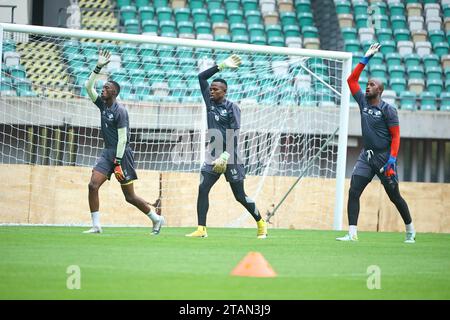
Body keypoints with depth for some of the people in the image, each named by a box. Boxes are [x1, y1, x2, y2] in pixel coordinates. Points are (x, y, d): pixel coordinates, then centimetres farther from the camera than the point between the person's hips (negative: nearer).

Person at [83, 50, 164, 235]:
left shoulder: (120, 111, -13)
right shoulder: (102, 105, 9)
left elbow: (122, 138, -17)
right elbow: (89, 86, 9)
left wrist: (118, 162, -21)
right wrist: (98, 67, 0)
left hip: (121, 154, -8)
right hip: (107, 153, 8)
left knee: (130, 197, -2)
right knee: (93, 185, -11)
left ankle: (156, 219, 17)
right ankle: (96, 226, -10)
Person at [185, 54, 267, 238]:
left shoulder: (232, 108, -7)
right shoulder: (210, 102, 10)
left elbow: (234, 136, -15)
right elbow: (201, 77, 13)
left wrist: (224, 157, -24)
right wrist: (221, 66, 6)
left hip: (230, 158, -5)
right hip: (213, 155, 5)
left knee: (240, 196, 1)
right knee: (203, 189, -12)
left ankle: (261, 224, 19)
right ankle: (201, 229, -14)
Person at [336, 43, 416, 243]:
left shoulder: (388, 110, -7)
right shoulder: (363, 102, 8)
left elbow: (395, 136, -9)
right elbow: (351, 80, 11)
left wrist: (392, 159, -19)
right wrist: (365, 60, 6)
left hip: (384, 157, -5)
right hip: (366, 156, 5)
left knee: (394, 196, 4)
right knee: (353, 192, -10)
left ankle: (410, 231, 21)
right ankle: (352, 233, -13)